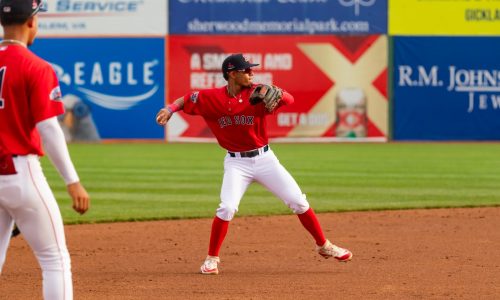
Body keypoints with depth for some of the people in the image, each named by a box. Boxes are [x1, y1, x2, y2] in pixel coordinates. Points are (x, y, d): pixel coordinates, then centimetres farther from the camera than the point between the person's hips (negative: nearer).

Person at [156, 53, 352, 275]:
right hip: (236, 163, -1)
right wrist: (170, 109, -16)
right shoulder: (213, 97, -7)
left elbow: (289, 100, -19)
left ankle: (324, 246, 18)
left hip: (264, 159, 1)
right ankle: (212, 258, -3)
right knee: (227, 208, -19)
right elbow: (186, 100, 4)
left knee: (298, 202, 1)